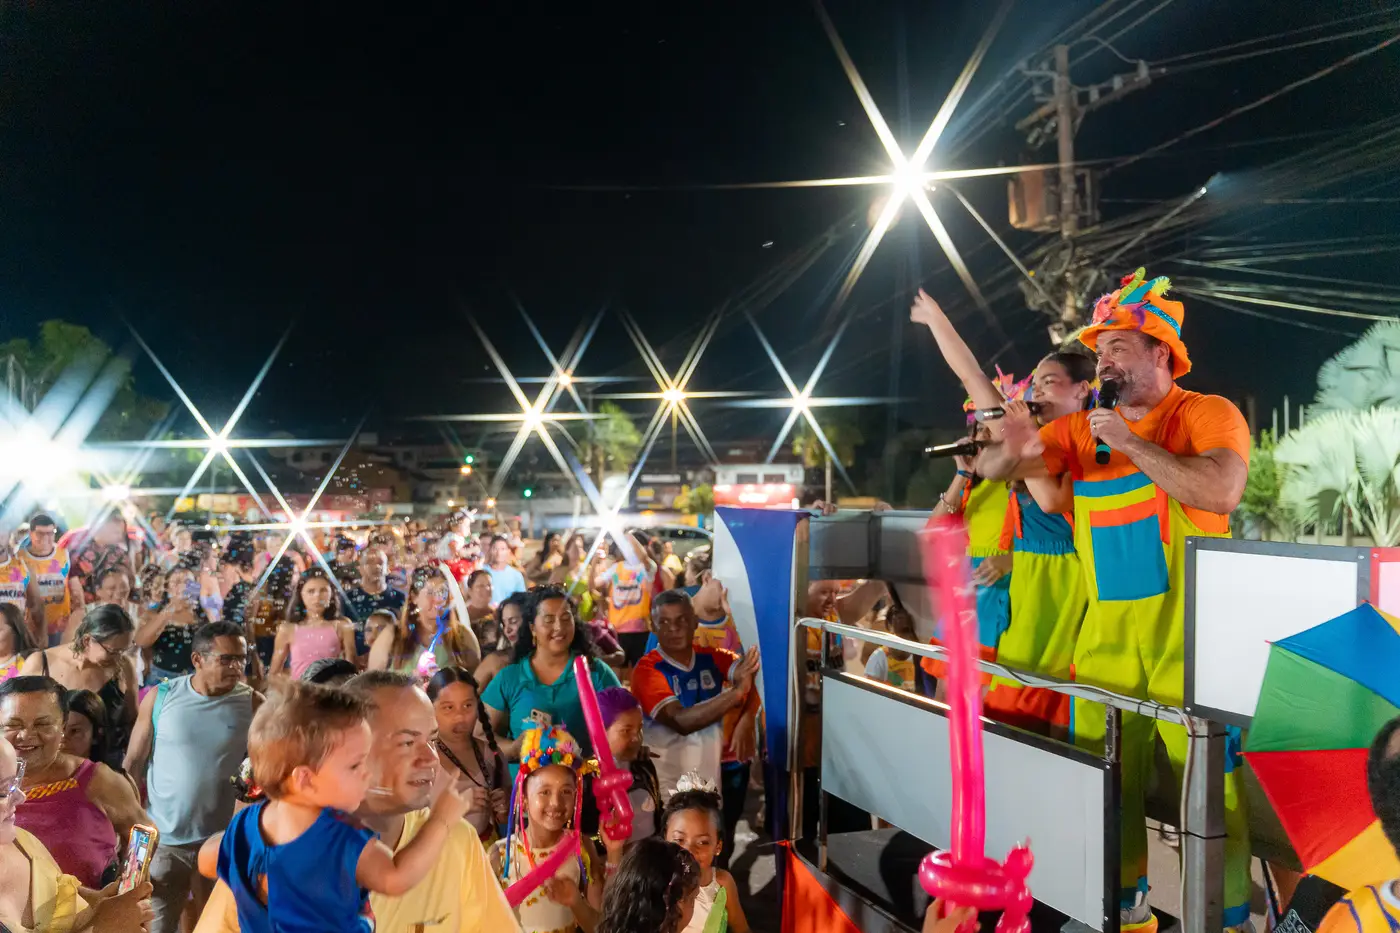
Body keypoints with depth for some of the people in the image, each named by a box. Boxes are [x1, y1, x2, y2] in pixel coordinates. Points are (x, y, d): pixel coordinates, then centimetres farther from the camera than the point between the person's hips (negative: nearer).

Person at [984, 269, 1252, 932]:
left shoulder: (1207, 414, -4)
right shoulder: (1080, 428, 10)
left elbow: (1221, 491, -22)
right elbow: (992, 464, 6)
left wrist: (1131, 443, -18)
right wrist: (1020, 452, -16)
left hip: (1189, 629, -4)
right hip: (1107, 630, 5)